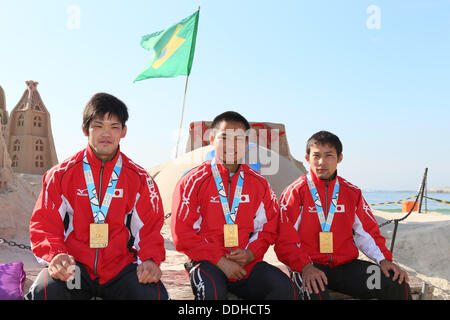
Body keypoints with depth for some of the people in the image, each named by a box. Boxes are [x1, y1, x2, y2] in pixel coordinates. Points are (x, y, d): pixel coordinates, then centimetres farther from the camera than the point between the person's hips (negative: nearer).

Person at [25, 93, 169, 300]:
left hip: (120, 267, 1)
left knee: (154, 294, -26)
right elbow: (44, 224, 2)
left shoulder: (139, 178, 5)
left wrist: (150, 258, -14)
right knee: (45, 291, -31)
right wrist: (55, 255, -19)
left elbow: (150, 226, 6)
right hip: (74, 266, 0)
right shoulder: (61, 174, 4)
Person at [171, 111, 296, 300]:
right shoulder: (194, 181, -1)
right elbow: (183, 233, -5)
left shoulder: (258, 183, 9)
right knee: (212, 291, -35)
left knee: (283, 287, -21)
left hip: (247, 263, 4)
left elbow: (268, 228, 14)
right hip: (209, 263, -3)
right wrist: (220, 261, -12)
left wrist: (250, 253, -6)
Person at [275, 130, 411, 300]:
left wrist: (383, 259, -3)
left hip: (346, 265, 4)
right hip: (309, 265, -4)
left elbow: (367, 232, 15)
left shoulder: (352, 192, 12)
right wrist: (305, 266, -21)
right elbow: (285, 240, -6)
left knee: (398, 285, -14)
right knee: (315, 292, -38)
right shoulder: (295, 192, -1)